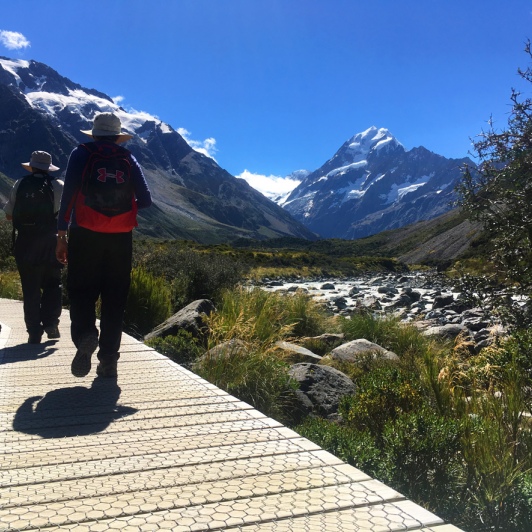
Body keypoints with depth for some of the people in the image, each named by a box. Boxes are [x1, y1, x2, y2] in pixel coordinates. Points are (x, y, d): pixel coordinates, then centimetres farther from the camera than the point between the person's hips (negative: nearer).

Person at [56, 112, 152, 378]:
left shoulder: (82, 154, 5)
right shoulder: (128, 159, 9)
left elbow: (68, 194, -4)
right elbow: (145, 200, 2)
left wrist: (62, 235, -2)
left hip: (86, 235, -1)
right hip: (121, 237, 2)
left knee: (81, 292, 7)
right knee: (114, 298, 7)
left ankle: (85, 336, -21)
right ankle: (108, 360, 6)